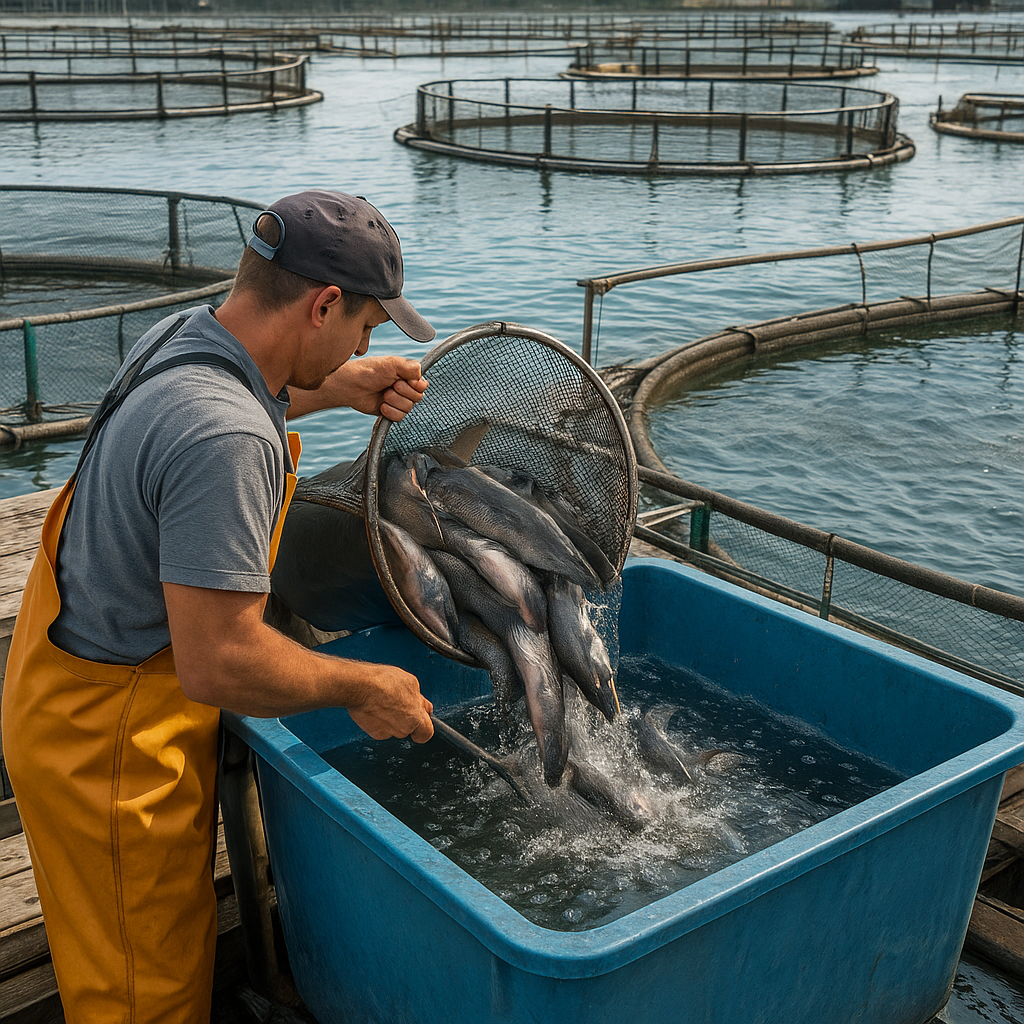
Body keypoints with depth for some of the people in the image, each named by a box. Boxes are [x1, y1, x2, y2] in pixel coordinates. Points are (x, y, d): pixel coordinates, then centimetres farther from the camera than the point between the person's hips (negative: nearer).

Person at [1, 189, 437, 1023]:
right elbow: (220, 665, -34)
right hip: (111, 748, -9)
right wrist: (363, 688, -19)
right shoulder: (226, 441, -34)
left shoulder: (181, 336, -3)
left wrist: (337, 389, 13)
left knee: (176, 938, 27)